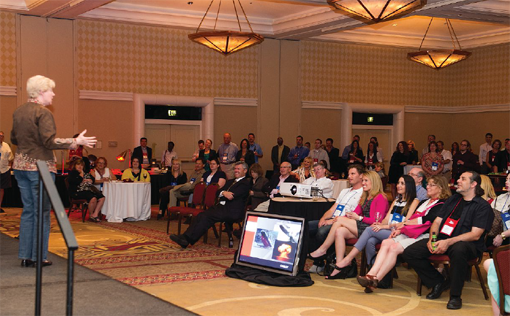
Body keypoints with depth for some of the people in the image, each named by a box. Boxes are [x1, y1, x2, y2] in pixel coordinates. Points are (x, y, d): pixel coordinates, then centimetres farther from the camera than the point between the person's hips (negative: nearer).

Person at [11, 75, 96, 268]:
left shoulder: (18, 112, 10)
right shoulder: (43, 113, -14)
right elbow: (50, 141, -21)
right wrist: (76, 142, -15)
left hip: (21, 165, 8)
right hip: (40, 165, -8)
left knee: (28, 210, 13)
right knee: (42, 211, 0)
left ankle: (25, 256, 14)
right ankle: (39, 257, 3)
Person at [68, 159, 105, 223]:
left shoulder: (86, 173, 24)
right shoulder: (72, 173, 5)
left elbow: (93, 180, 16)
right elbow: (76, 182, -12)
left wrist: (86, 180, -2)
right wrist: (81, 174, -1)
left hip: (88, 190, 7)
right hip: (78, 191, -7)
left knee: (102, 198, -15)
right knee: (93, 198, -32)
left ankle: (95, 214, -17)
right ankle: (91, 215, -13)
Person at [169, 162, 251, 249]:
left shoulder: (246, 183, -1)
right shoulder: (230, 181, 28)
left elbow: (231, 196, -13)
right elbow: (218, 192, 15)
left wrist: (223, 193, 1)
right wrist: (223, 193, -6)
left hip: (231, 211, -8)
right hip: (220, 207, 8)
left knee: (206, 216, -24)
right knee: (201, 215, -15)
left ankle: (188, 239, -25)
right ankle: (185, 237, -23)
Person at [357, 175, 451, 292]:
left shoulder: (442, 205, 0)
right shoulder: (424, 202, 27)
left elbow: (426, 220, -11)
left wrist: (404, 223, -3)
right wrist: (399, 229, 3)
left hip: (424, 236, -8)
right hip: (409, 234, 8)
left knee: (394, 247, -29)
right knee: (386, 243, -20)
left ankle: (375, 280, -30)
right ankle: (371, 274, -32)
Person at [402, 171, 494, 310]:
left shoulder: (483, 206, -1)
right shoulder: (453, 199, 20)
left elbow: (475, 235, -12)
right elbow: (437, 221, 18)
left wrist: (448, 242, -23)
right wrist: (432, 238, -4)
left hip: (466, 243, -6)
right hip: (441, 240, 7)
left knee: (458, 250, -43)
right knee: (409, 253, -11)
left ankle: (455, 296, -25)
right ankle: (438, 283, 7)